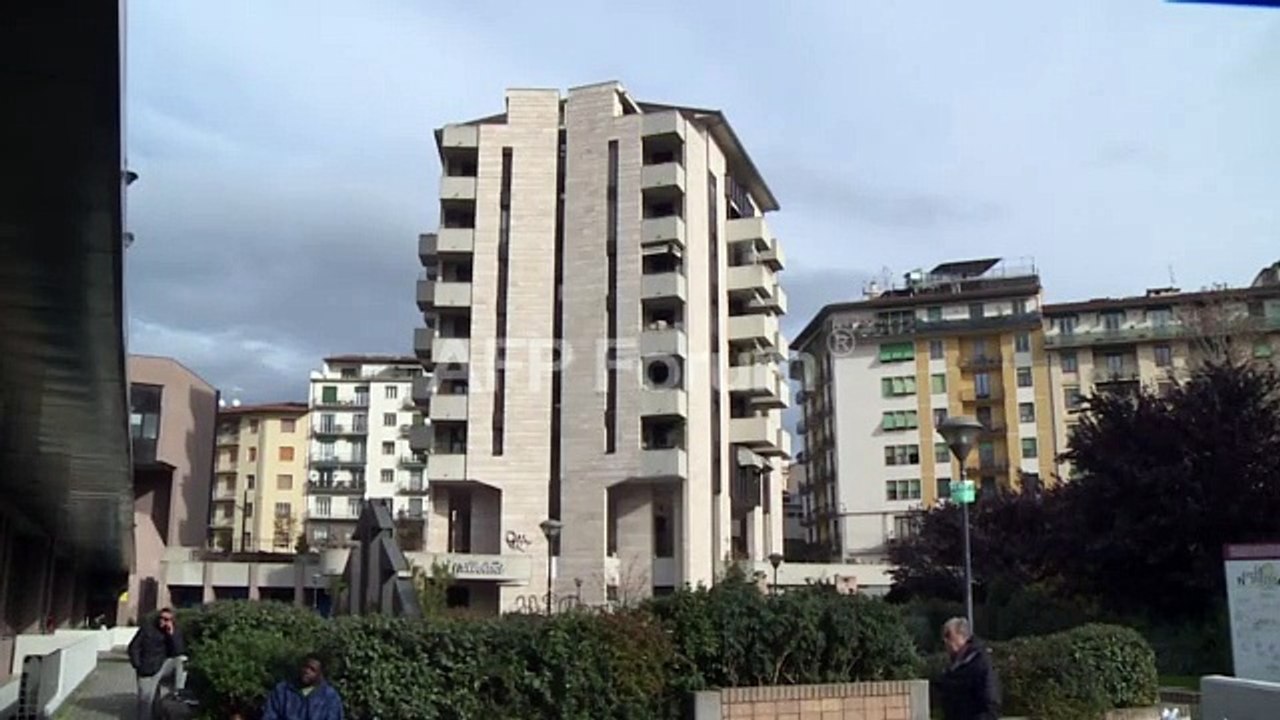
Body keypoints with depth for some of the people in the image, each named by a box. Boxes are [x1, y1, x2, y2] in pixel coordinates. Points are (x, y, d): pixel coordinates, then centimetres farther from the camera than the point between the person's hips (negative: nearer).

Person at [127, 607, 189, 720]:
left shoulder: (175, 632, 2)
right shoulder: (147, 628, 3)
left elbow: (179, 652, -11)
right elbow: (134, 647, 4)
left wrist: (172, 635, -19)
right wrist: (137, 665, -6)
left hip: (164, 666, 1)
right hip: (148, 671, 0)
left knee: (181, 660, -25)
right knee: (145, 699, -3)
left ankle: (179, 692, -24)